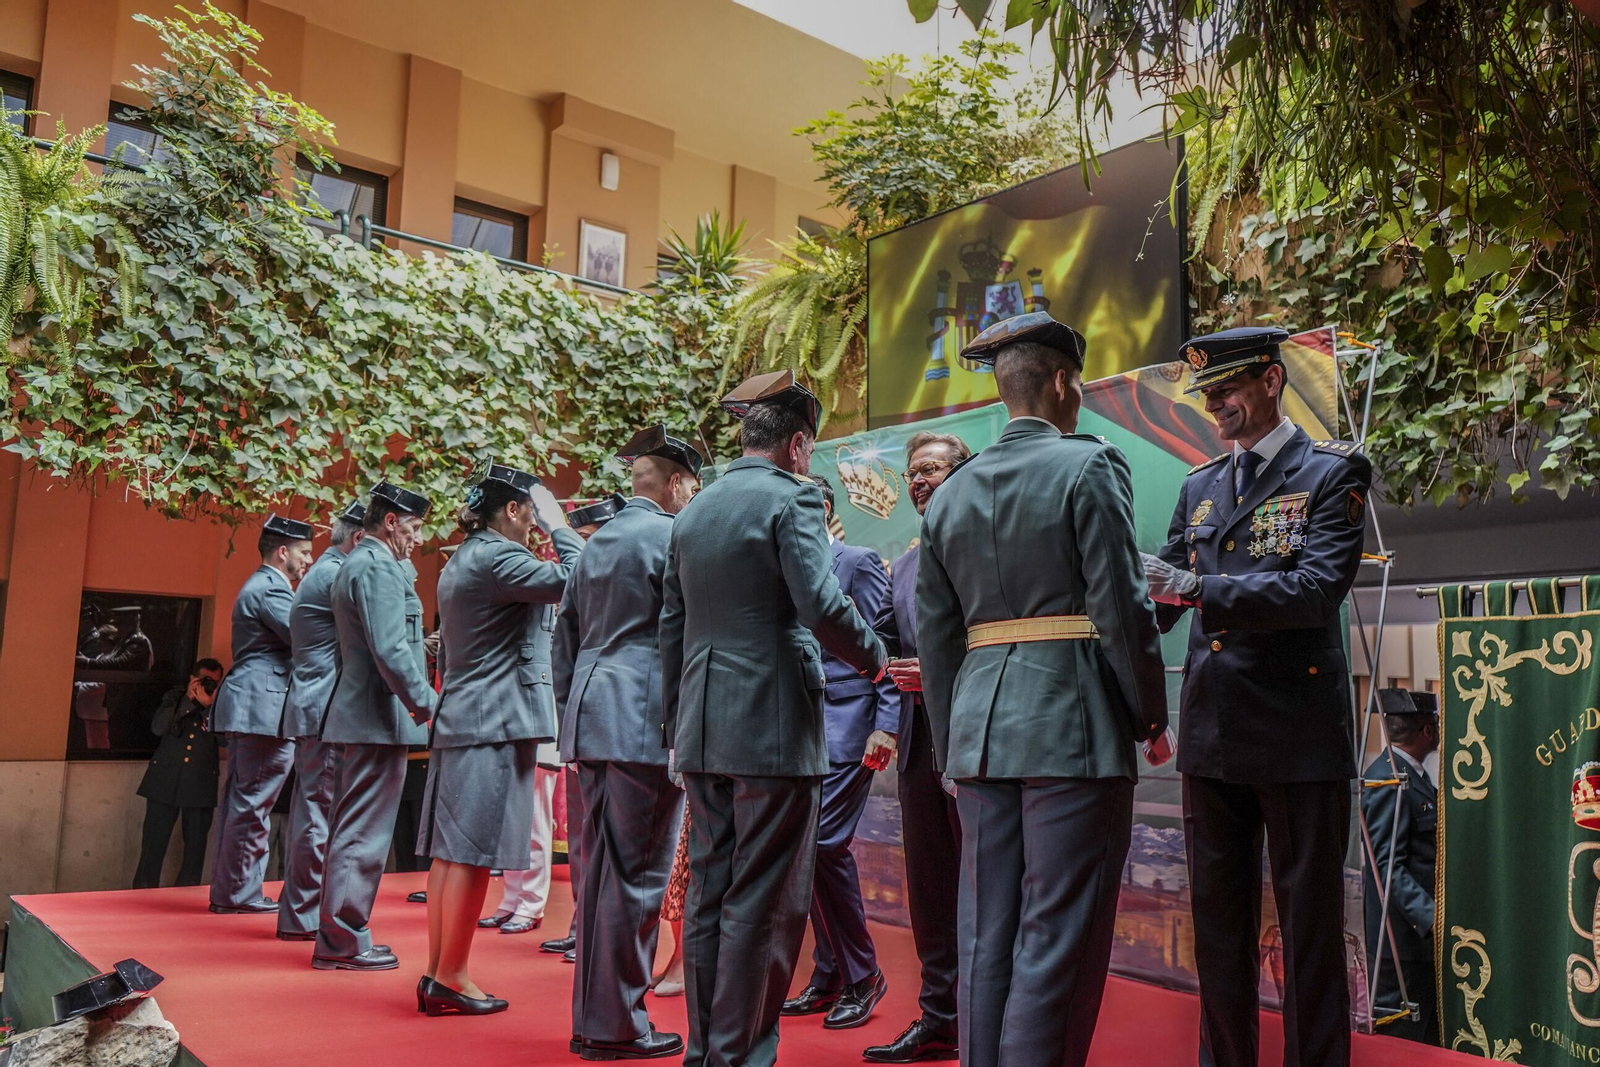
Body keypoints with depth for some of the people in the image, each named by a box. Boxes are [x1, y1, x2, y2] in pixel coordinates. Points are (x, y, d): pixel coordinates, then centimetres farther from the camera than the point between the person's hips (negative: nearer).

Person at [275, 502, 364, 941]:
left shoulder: (322, 572, 20)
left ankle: (298, 911, 24)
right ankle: (304, 917, 1)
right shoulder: (335, 575, -14)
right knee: (321, 811, -5)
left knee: (312, 810, 15)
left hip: (315, 710, 11)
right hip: (326, 711, -11)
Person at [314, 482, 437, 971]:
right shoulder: (378, 567, -14)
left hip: (358, 713, 11)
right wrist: (427, 705, -20)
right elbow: (390, 650, -22)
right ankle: (343, 942, 3)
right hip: (379, 717, -11)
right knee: (364, 833, -4)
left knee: (351, 830, 15)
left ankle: (338, 937, 23)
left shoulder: (355, 564, 18)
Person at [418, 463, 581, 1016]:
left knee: (451, 850, 11)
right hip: (496, 721, -10)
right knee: (474, 851, -4)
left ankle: (436, 973, 17)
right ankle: (451, 977, 2)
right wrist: (558, 523, -11)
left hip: (457, 717, 10)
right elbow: (573, 578, -22)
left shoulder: (460, 562, 18)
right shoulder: (497, 557, -13)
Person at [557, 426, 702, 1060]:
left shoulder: (597, 542, 19)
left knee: (597, 868, 12)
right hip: (644, 721, -9)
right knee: (636, 875, -2)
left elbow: (565, 636, 20)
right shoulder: (671, 536, -7)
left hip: (590, 720, 9)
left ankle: (591, 1017, 20)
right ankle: (616, 1025, 4)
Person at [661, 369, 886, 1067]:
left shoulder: (692, 513, 14)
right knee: (764, 903, 1)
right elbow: (822, 606, -19)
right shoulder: (792, 499, -8)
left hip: (703, 730, 7)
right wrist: (874, 657, -1)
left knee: (708, 895, 14)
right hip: (773, 726, -7)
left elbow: (671, 628, 16)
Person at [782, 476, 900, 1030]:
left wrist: (886, 724, -15)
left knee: (826, 844, -11)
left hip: (845, 723, -7)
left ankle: (862, 974, 6)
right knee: (813, 848, 9)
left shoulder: (859, 562, -4)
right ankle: (829, 977, 21)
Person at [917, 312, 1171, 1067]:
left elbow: (936, 634, 13)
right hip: (1074, 724, -6)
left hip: (981, 727, 6)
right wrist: (1151, 717, 1)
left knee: (984, 938, 11)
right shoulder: (1089, 466, -5)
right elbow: (1120, 608, -10)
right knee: (1057, 941, 0)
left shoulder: (951, 492, 12)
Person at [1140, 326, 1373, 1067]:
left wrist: (1198, 588, -27)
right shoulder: (1199, 488, 13)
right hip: (1213, 734, 5)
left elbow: (1318, 588, -18)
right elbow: (1164, 595, 10)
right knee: (1217, 922, 13)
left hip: (1298, 736, -5)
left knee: (1309, 924, 6)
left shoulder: (1331, 473, -3)